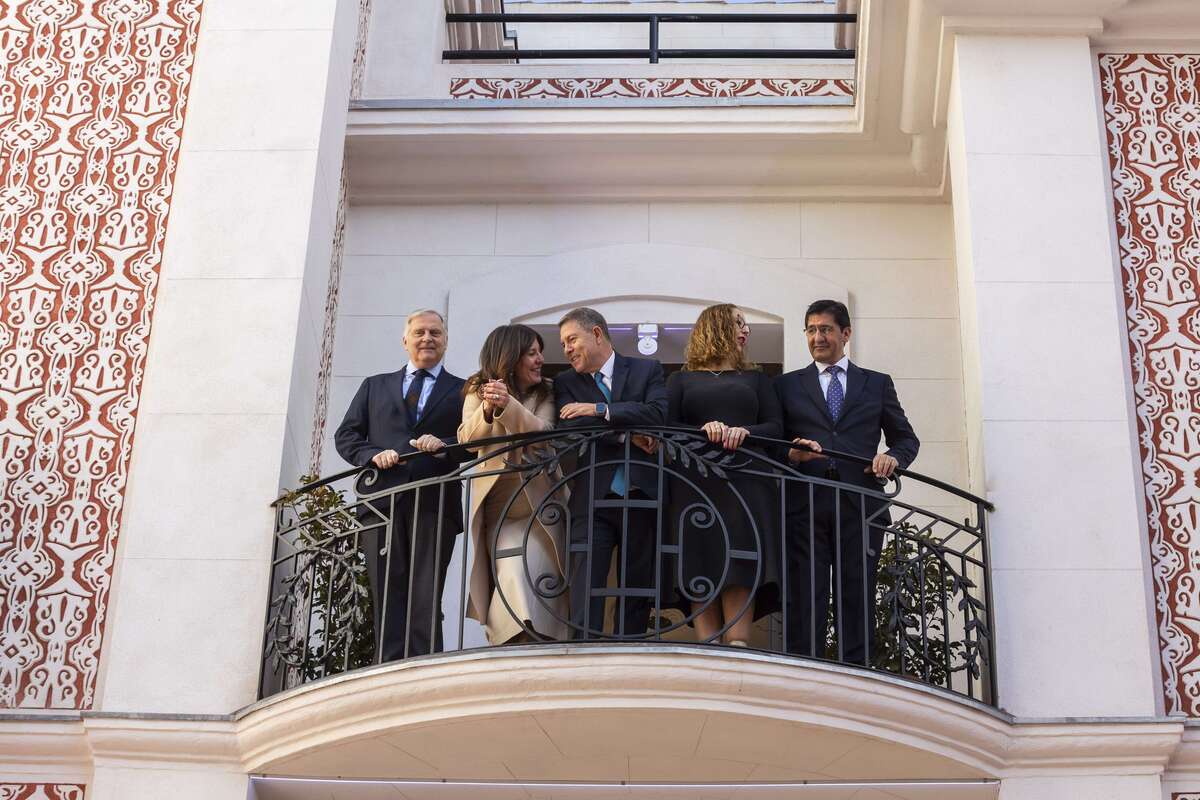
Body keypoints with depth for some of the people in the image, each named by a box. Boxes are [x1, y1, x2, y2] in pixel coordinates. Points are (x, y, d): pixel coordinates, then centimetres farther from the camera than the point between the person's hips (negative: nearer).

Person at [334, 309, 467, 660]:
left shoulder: (462, 392, 16)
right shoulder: (375, 386, 23)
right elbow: (346, 435, 15)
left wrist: (444, 447, -14)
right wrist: (374, 454, -4)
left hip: (435, 503, -2)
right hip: (383, 499, 2)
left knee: (426, 601, -9)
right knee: (388, 601, -4)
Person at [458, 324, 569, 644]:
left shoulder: (546, 393, 4)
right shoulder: (478, 391, 5)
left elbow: (543, 434, -15)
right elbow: (467, 440, -9)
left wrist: (508, 405, -31)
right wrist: (487, 409, -30)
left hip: (538, 506, 1)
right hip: (498, 507, 0)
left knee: (539, 587, -6)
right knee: (512, 583, -11)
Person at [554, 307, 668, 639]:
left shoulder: (647, 371, 8)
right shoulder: (566, 382, 11)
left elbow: (658, 413, -10)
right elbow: (569, 430, -6)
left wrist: (600, 409, -13)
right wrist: (626, 435, -13)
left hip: (641, 498, 0)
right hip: (591, 501, 0)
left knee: (636, 593, 6)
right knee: (585, 596, -9)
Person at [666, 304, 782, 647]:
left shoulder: (755, 379, 22)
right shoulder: (683, 380, 17)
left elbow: (775, 426, 10)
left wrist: (745, 432, -11)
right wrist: (702, 430, -15)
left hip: (746, 483, 1)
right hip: (697, 485, -1)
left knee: (740, 568, -13)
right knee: (701, 568, -9)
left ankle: (737, 648, -21)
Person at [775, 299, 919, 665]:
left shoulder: (878, 384, 18)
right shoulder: (787, 385, 17)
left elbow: (907, 438, 18)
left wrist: (893, 457, -4)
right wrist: (791, 454, -10)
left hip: (860, 506, 0)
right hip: (805, 505, 0)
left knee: (857, 601, -3)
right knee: (804, 602, -6)